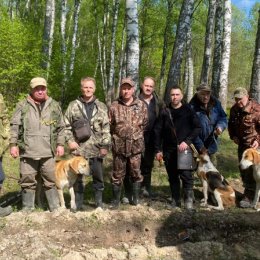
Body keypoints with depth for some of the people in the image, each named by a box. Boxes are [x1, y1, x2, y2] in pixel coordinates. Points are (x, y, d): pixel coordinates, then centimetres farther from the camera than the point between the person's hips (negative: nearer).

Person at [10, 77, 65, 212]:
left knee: (51, 181, 7)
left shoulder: (54, 106, 10)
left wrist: (60, 144, 4)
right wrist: (13, 144, -3)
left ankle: (55, 209, 18)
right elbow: (15, 126, 4)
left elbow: (60, 127, 11)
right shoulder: (22, 105, 5)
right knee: (27, 181, 7)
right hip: (27, 151, 0)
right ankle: (27, 210, 20)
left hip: (48, 151, 1)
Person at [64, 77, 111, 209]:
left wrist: (105, 146, -4)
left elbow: (106, 128, 2)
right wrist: (70, 140, -7)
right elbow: (66, 126, 5)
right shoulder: (73, 105, 3)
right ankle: (78, 204, 22)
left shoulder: (101, 106, 5)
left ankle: (99, 203, 24)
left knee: (98, 177, 9)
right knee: (77, 177, 9)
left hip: (96, 149, 1)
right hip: (78, 148, 0)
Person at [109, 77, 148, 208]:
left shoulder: (141, 105, 1)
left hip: (136, 145, 1)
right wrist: (118, 136, 7)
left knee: (136, 172, 9)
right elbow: (109, 125, 4)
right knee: (118, 174, 8)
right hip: (119, 146, 0)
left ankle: (135, 197, 24)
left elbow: (144, 123, 8)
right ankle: (116, 199, 21)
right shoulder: (114, 106, -1)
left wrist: (136, 135, 10)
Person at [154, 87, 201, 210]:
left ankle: (188, 200, 5)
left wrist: (187, 141, -14)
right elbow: (158, 131, 6)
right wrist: (158, 150, 2)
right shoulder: (165, 111, 6)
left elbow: (197, 127, -2)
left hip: (184, 148, -3)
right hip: (169, 150, 3)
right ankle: (175, 200, 22)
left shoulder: (188, 110, 0)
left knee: (186, 175, -8)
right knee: (172, 177, 10)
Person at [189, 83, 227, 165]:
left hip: (211, 145, 5)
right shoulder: (192, 107, -16)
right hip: (197, 148, -5)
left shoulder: (215, 104, 0)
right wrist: (199, 145, -18)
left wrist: (220, 126, -19)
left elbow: (223, 118, 5)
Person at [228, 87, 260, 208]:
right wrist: (233, 136, 2)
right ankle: (248, 190, 34)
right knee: (242, 169, 16)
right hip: (241, 142, 7)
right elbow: (231, 124, 16)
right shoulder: (234, 109, 1)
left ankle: (249, 196, -4)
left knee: (250, 170, -11)